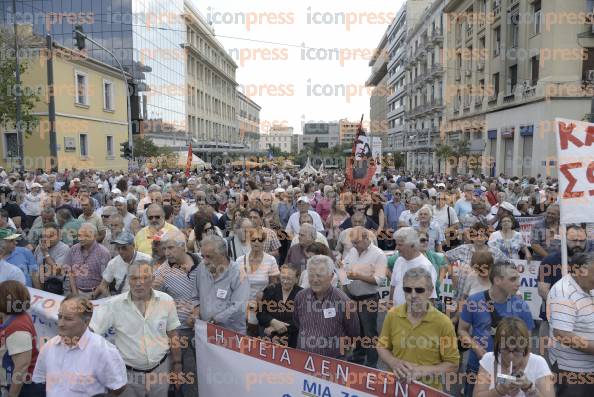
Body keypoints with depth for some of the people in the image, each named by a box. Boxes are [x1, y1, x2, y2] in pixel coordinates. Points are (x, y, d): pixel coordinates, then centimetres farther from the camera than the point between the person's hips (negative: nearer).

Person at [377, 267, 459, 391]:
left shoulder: (443, 322, -16)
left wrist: (423, 370, -19)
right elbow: (382, 347, 3)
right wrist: (394, 363, -14)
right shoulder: (392, 315, -9)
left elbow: (453, 364, -8)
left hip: (429, 390, -2)